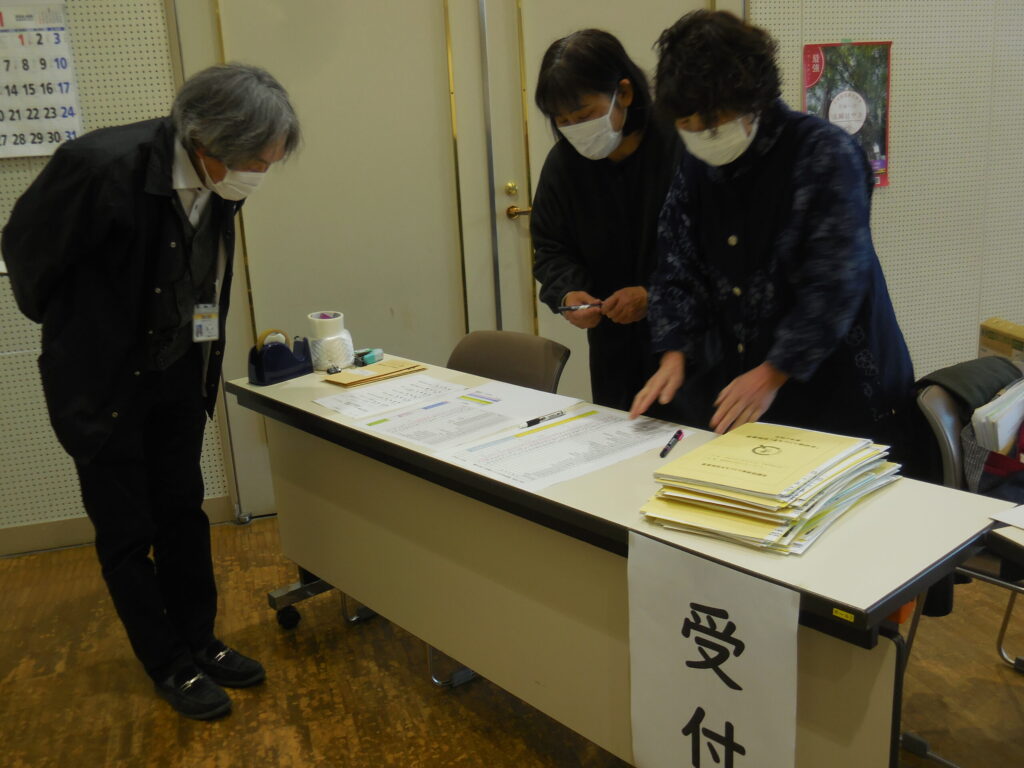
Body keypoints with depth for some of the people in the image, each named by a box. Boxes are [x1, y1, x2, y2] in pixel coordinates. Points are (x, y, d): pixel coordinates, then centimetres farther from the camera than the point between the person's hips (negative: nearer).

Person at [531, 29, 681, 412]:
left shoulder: (681, 149, -16)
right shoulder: (563, 161, 0)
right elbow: (550, 247, 8)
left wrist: (655, 294, -24)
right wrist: (566, 292, -12)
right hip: (614, 345, 5)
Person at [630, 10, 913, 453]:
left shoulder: (826, 154, -14)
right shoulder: (697, 166, 5)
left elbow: (835, 285, -20)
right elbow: (678, 271, 4)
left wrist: (772, 374, -24)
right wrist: (674, 354, -11)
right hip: (728, 382, 5)